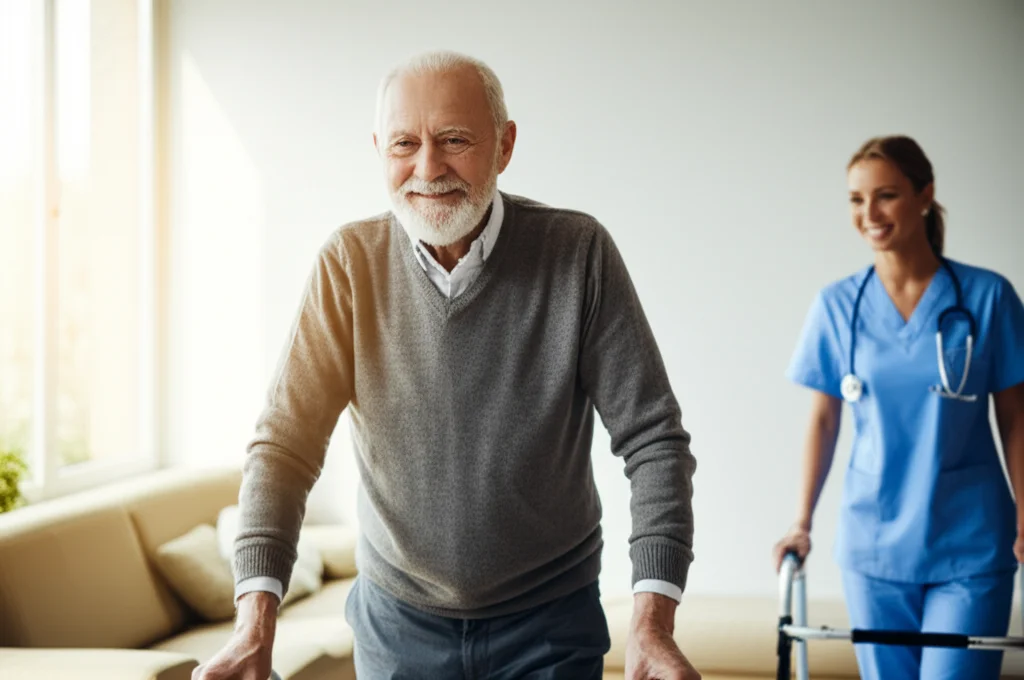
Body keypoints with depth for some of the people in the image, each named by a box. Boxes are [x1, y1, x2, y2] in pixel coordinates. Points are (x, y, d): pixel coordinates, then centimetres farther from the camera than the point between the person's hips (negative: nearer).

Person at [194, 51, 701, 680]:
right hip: (396, 623, 1)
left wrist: (652, 625, -20)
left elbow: (653, 438, -11)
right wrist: (255, 626, -22)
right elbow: (286, 442, -11)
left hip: (549, 628, -1)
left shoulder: (580, 253, -12)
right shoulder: (350, 263, -8)